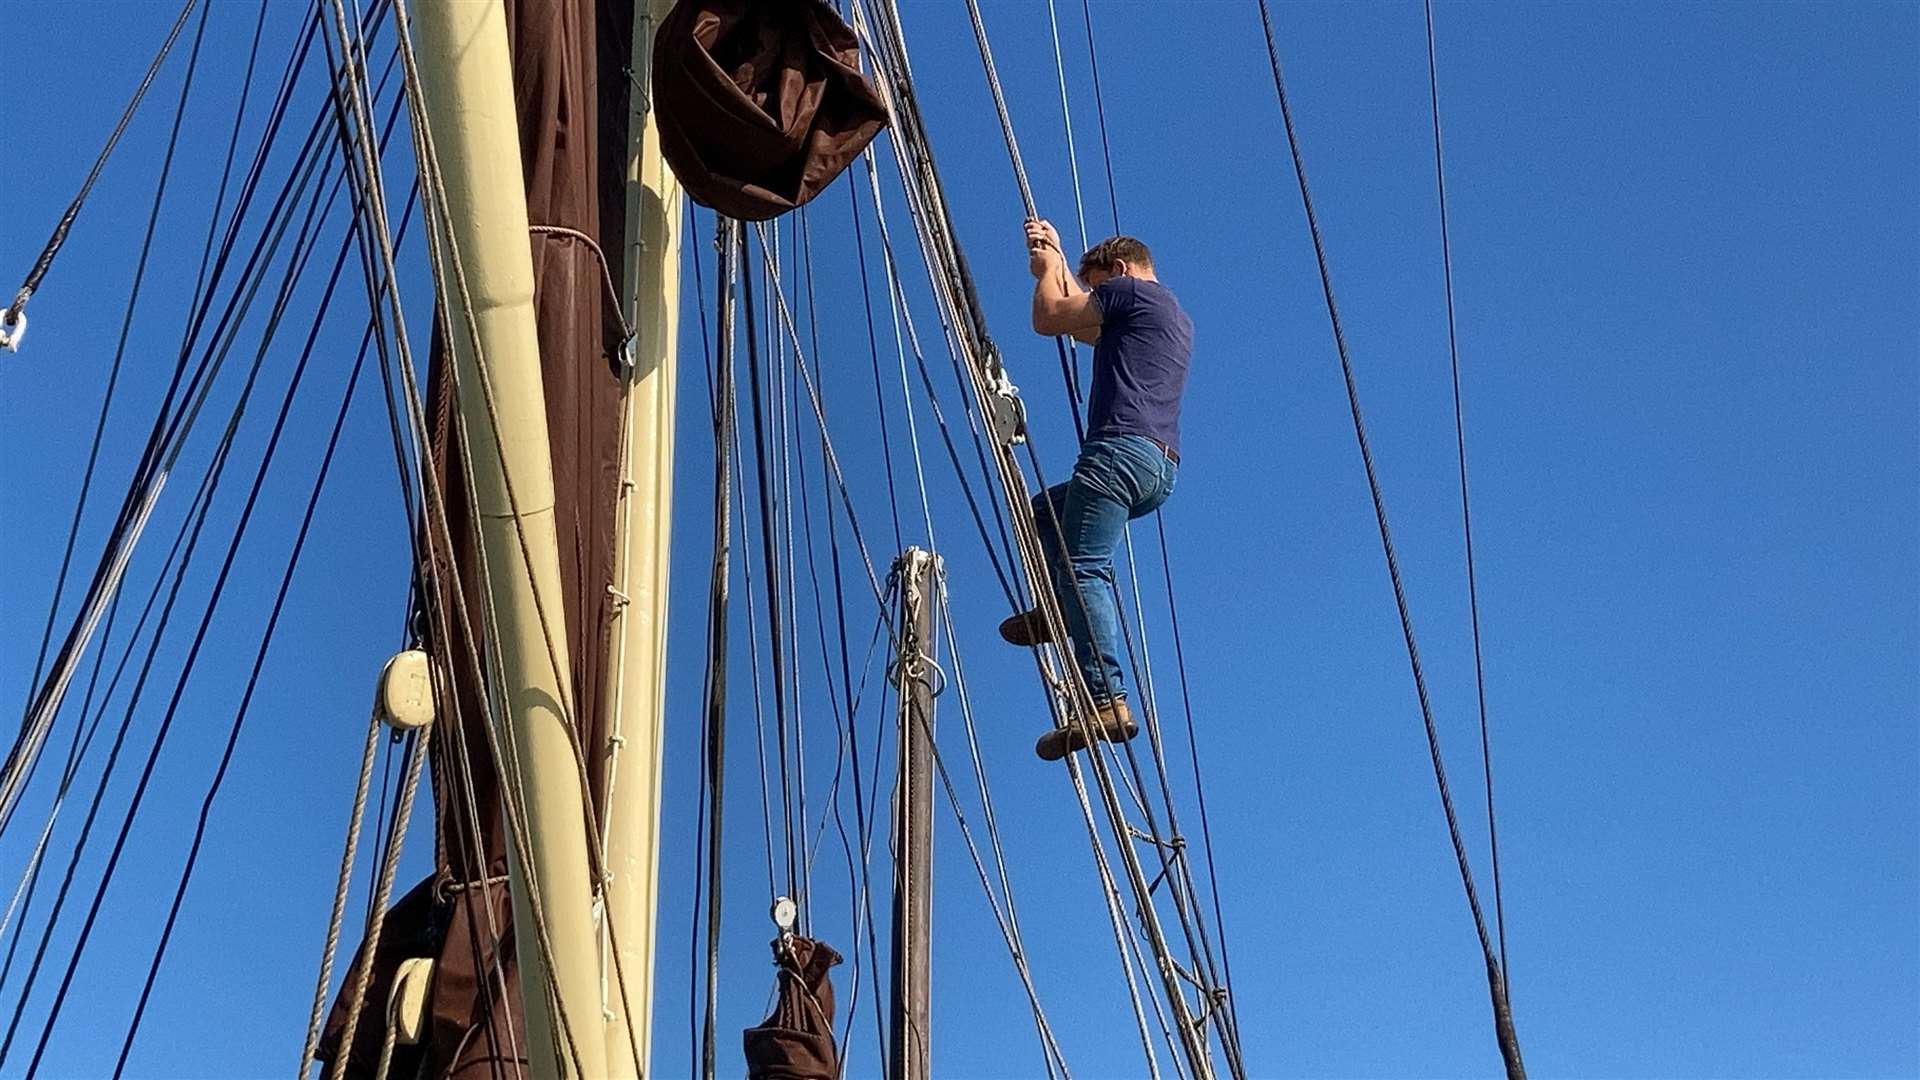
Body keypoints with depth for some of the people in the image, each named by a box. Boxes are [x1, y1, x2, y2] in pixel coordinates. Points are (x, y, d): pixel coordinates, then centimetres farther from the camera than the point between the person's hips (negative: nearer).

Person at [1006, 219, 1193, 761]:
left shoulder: (1130, 290, 3)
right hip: (1162, 469, 10)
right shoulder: (1177, 319, 30)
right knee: (1045, 509, 28)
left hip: (1122, 448, -10)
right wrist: (1055, 259, 46)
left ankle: (1108, 702, -30)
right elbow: (1086, 327, 42)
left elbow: (1049, 318, 5)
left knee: (1084, 569, -17)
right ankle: (1059, 608, 8)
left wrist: (1048, 267, 24)